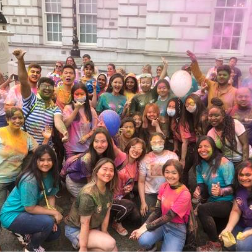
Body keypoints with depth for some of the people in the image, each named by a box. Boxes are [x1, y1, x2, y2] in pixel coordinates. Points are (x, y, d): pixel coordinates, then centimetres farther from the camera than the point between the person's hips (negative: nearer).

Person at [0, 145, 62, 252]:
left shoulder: (51, 174, -8)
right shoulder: (29, 180, -31)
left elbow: (51, 196, -2)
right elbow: (30, 208, -25)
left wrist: (53, 215, -15)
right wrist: (54, 213, -20)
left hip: (28, 213, 8)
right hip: (12, 215, -7)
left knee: (55, 232, 3)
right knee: (47, 222, -27)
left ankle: (24, 233, 22)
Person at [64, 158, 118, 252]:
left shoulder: (109, 190, -6)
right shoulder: (88, 194, -30)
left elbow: (107, 214, -1)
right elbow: (84, 223, -25)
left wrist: (103, 235, -1)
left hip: (94, 227, 8)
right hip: (76, 230, -8)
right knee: (110, 244, -24)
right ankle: (78, 244, -2)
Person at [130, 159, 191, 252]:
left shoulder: (185, 194, -20)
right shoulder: (164, 186, -1)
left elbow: (168, 217, -21)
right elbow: (157, 211, -1)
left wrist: (146, 228, -18)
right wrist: (143, 226, -14)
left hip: (176, 229, -4)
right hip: (162, 224, 4)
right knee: (143, 240, -25)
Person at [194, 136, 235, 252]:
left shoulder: (224, 163, -20)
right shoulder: (200, 165, 0)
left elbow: (233, 187, -21)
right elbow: (201, 185, -1)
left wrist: (221, 191, -42)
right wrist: (197, 191, -24)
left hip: (228, 203, -7)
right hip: (212, 201, 7)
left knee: (202, 209, -28)